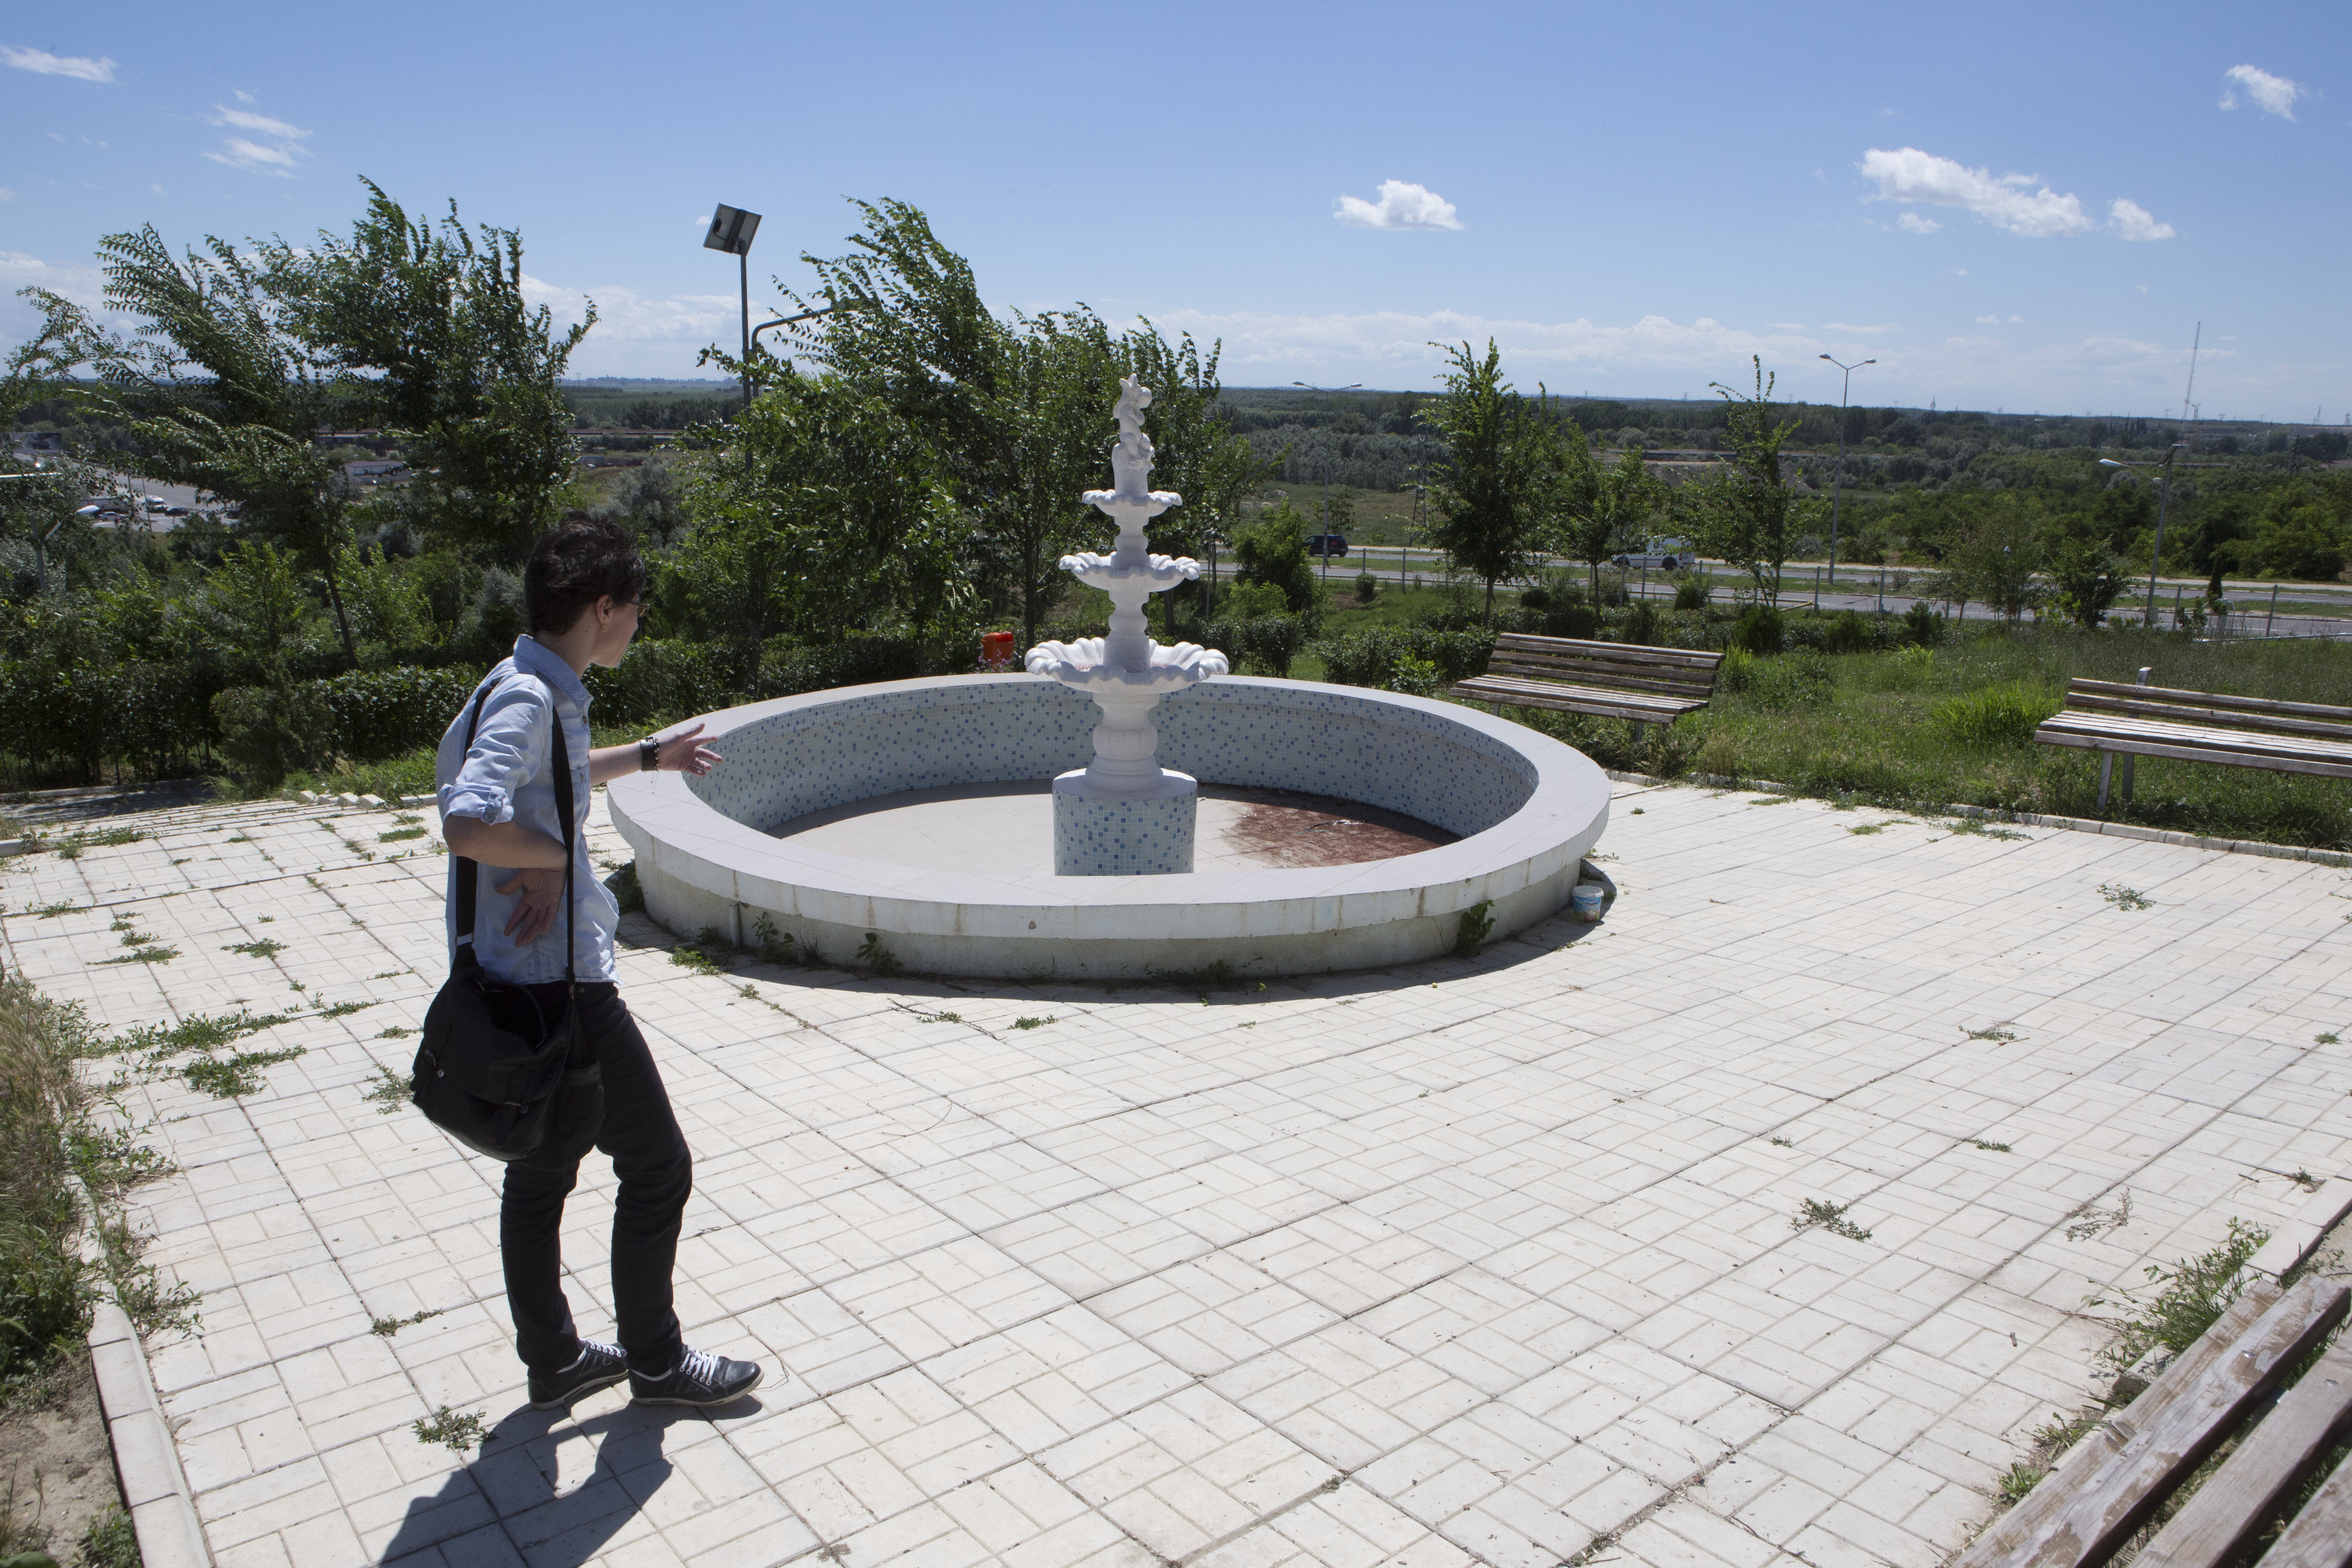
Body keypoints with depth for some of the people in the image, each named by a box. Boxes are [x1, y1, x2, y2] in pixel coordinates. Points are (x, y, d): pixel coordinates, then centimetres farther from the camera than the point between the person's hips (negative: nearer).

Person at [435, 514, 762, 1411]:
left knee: (540, 1173, 19)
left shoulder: (541, 694, 9)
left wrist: (646, 757, 42)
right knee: (657, 1167, 5)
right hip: (562, 981, -10)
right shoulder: (527, 699, -21)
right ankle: (656, 1362, 22)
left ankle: (554, 1362, 34)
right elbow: (467, 825, -37)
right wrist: (553, 855, -20)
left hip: (528, 977, 10)